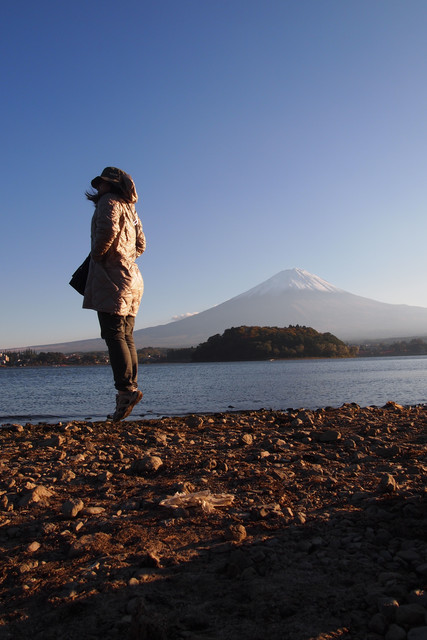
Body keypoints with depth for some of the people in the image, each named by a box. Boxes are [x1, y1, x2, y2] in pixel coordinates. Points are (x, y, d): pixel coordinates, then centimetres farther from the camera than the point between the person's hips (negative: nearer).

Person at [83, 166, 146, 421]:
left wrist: (97, 254, -8)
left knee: (114, 334, -13)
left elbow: (108, 229, -21)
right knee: (126, 336, 5)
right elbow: (140, 244, 28)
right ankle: (131, 388, 3)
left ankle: (126, 390, -19)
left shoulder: (110, 201, -1)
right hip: (131, 278, 9)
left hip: (111, 276, -9)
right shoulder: (130, 209, 25)